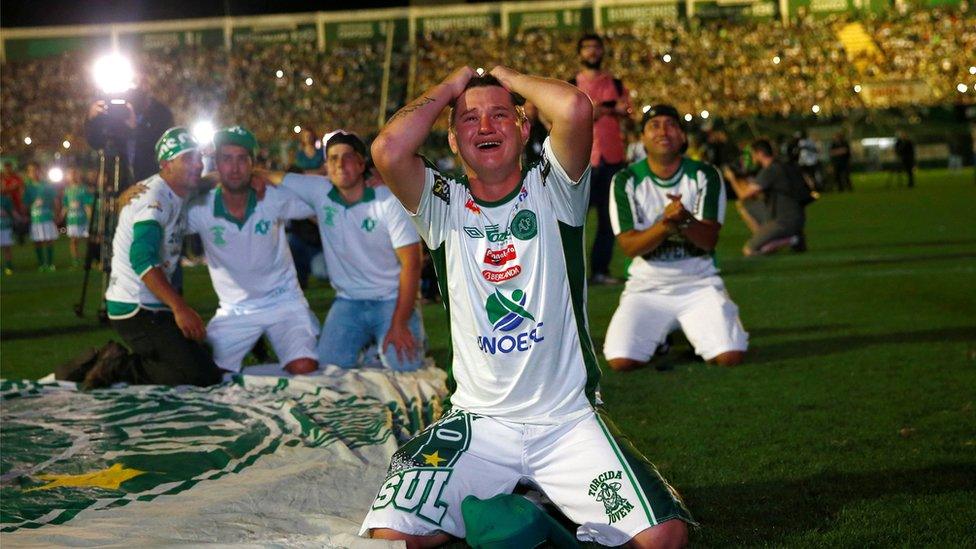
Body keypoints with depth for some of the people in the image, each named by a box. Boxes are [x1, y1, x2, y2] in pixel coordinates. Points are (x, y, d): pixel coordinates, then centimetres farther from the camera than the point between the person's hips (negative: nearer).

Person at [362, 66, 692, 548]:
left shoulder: (551, 190, 1)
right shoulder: (443, 205, 3)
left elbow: (576, 110, -19)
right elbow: (389, 150, -17)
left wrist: (509, 77, 0)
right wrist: (454, 84, -2)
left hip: (567, 419, 0)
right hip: (476, 423, 1)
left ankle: (552, 505, 13)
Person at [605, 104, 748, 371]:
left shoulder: (705, 176, -1)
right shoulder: (626, 180, -2)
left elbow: (709, 240, -10)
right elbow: (630, 246, -10)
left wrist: (685, 220, -31)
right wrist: (666, 223, -28)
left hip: (699, 284, 0)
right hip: (646, 286, 0)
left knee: (730, 355, -22)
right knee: (621, 360, -22)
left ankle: (693, 331, 14)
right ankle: (657, 335, 14)